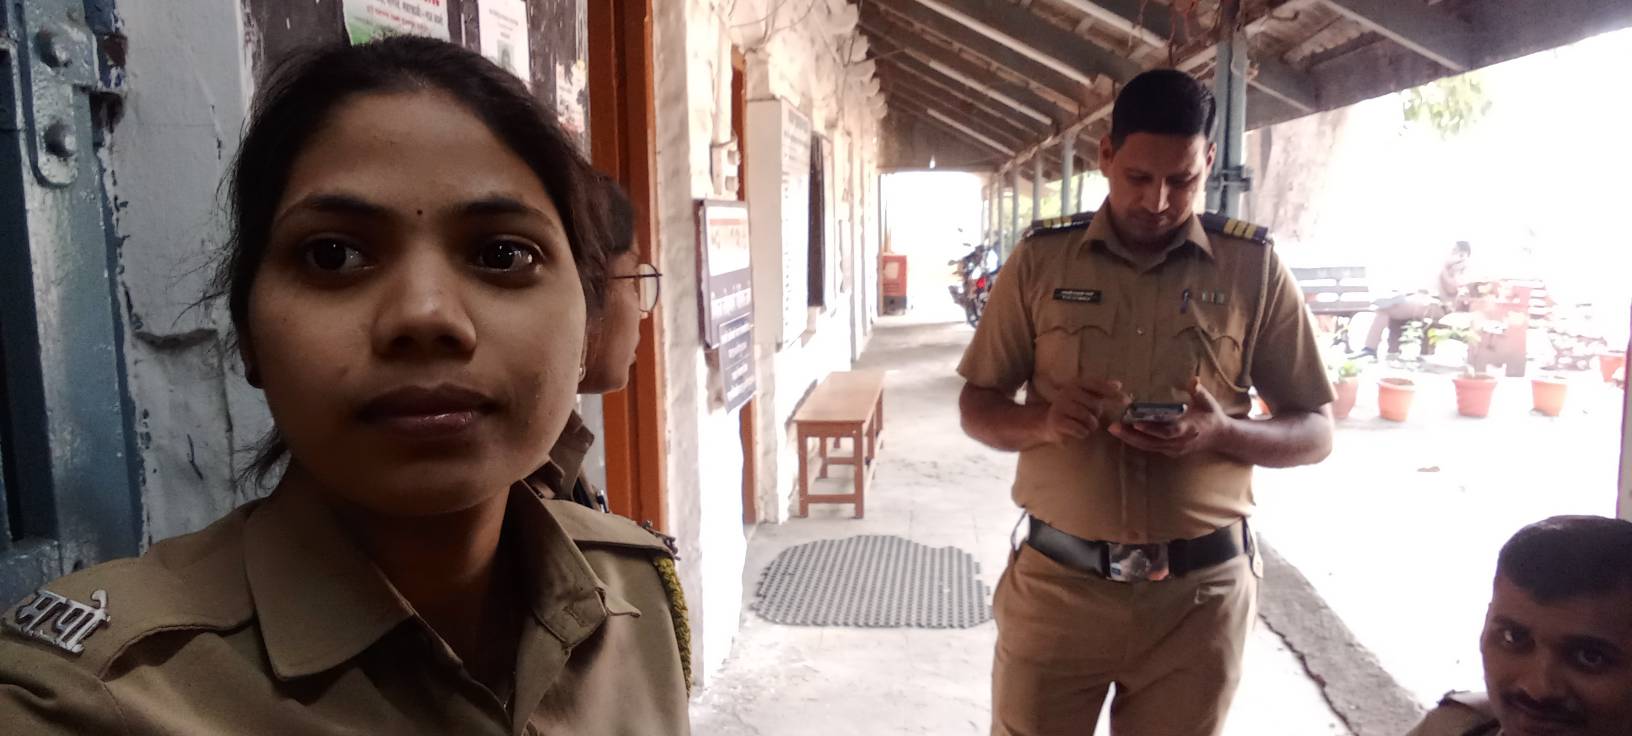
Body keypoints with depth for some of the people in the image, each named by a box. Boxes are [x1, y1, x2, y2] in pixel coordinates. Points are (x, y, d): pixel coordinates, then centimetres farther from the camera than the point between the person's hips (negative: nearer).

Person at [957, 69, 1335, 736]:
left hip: (1198, 593, 0)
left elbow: (1315, 433, 3)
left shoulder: (1254, 268, -1)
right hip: (1056, 583, 0)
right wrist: (1042, 421, -17)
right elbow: (977, 407, 5)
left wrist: (1221, 433, -18)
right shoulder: (1041, 259, 0)